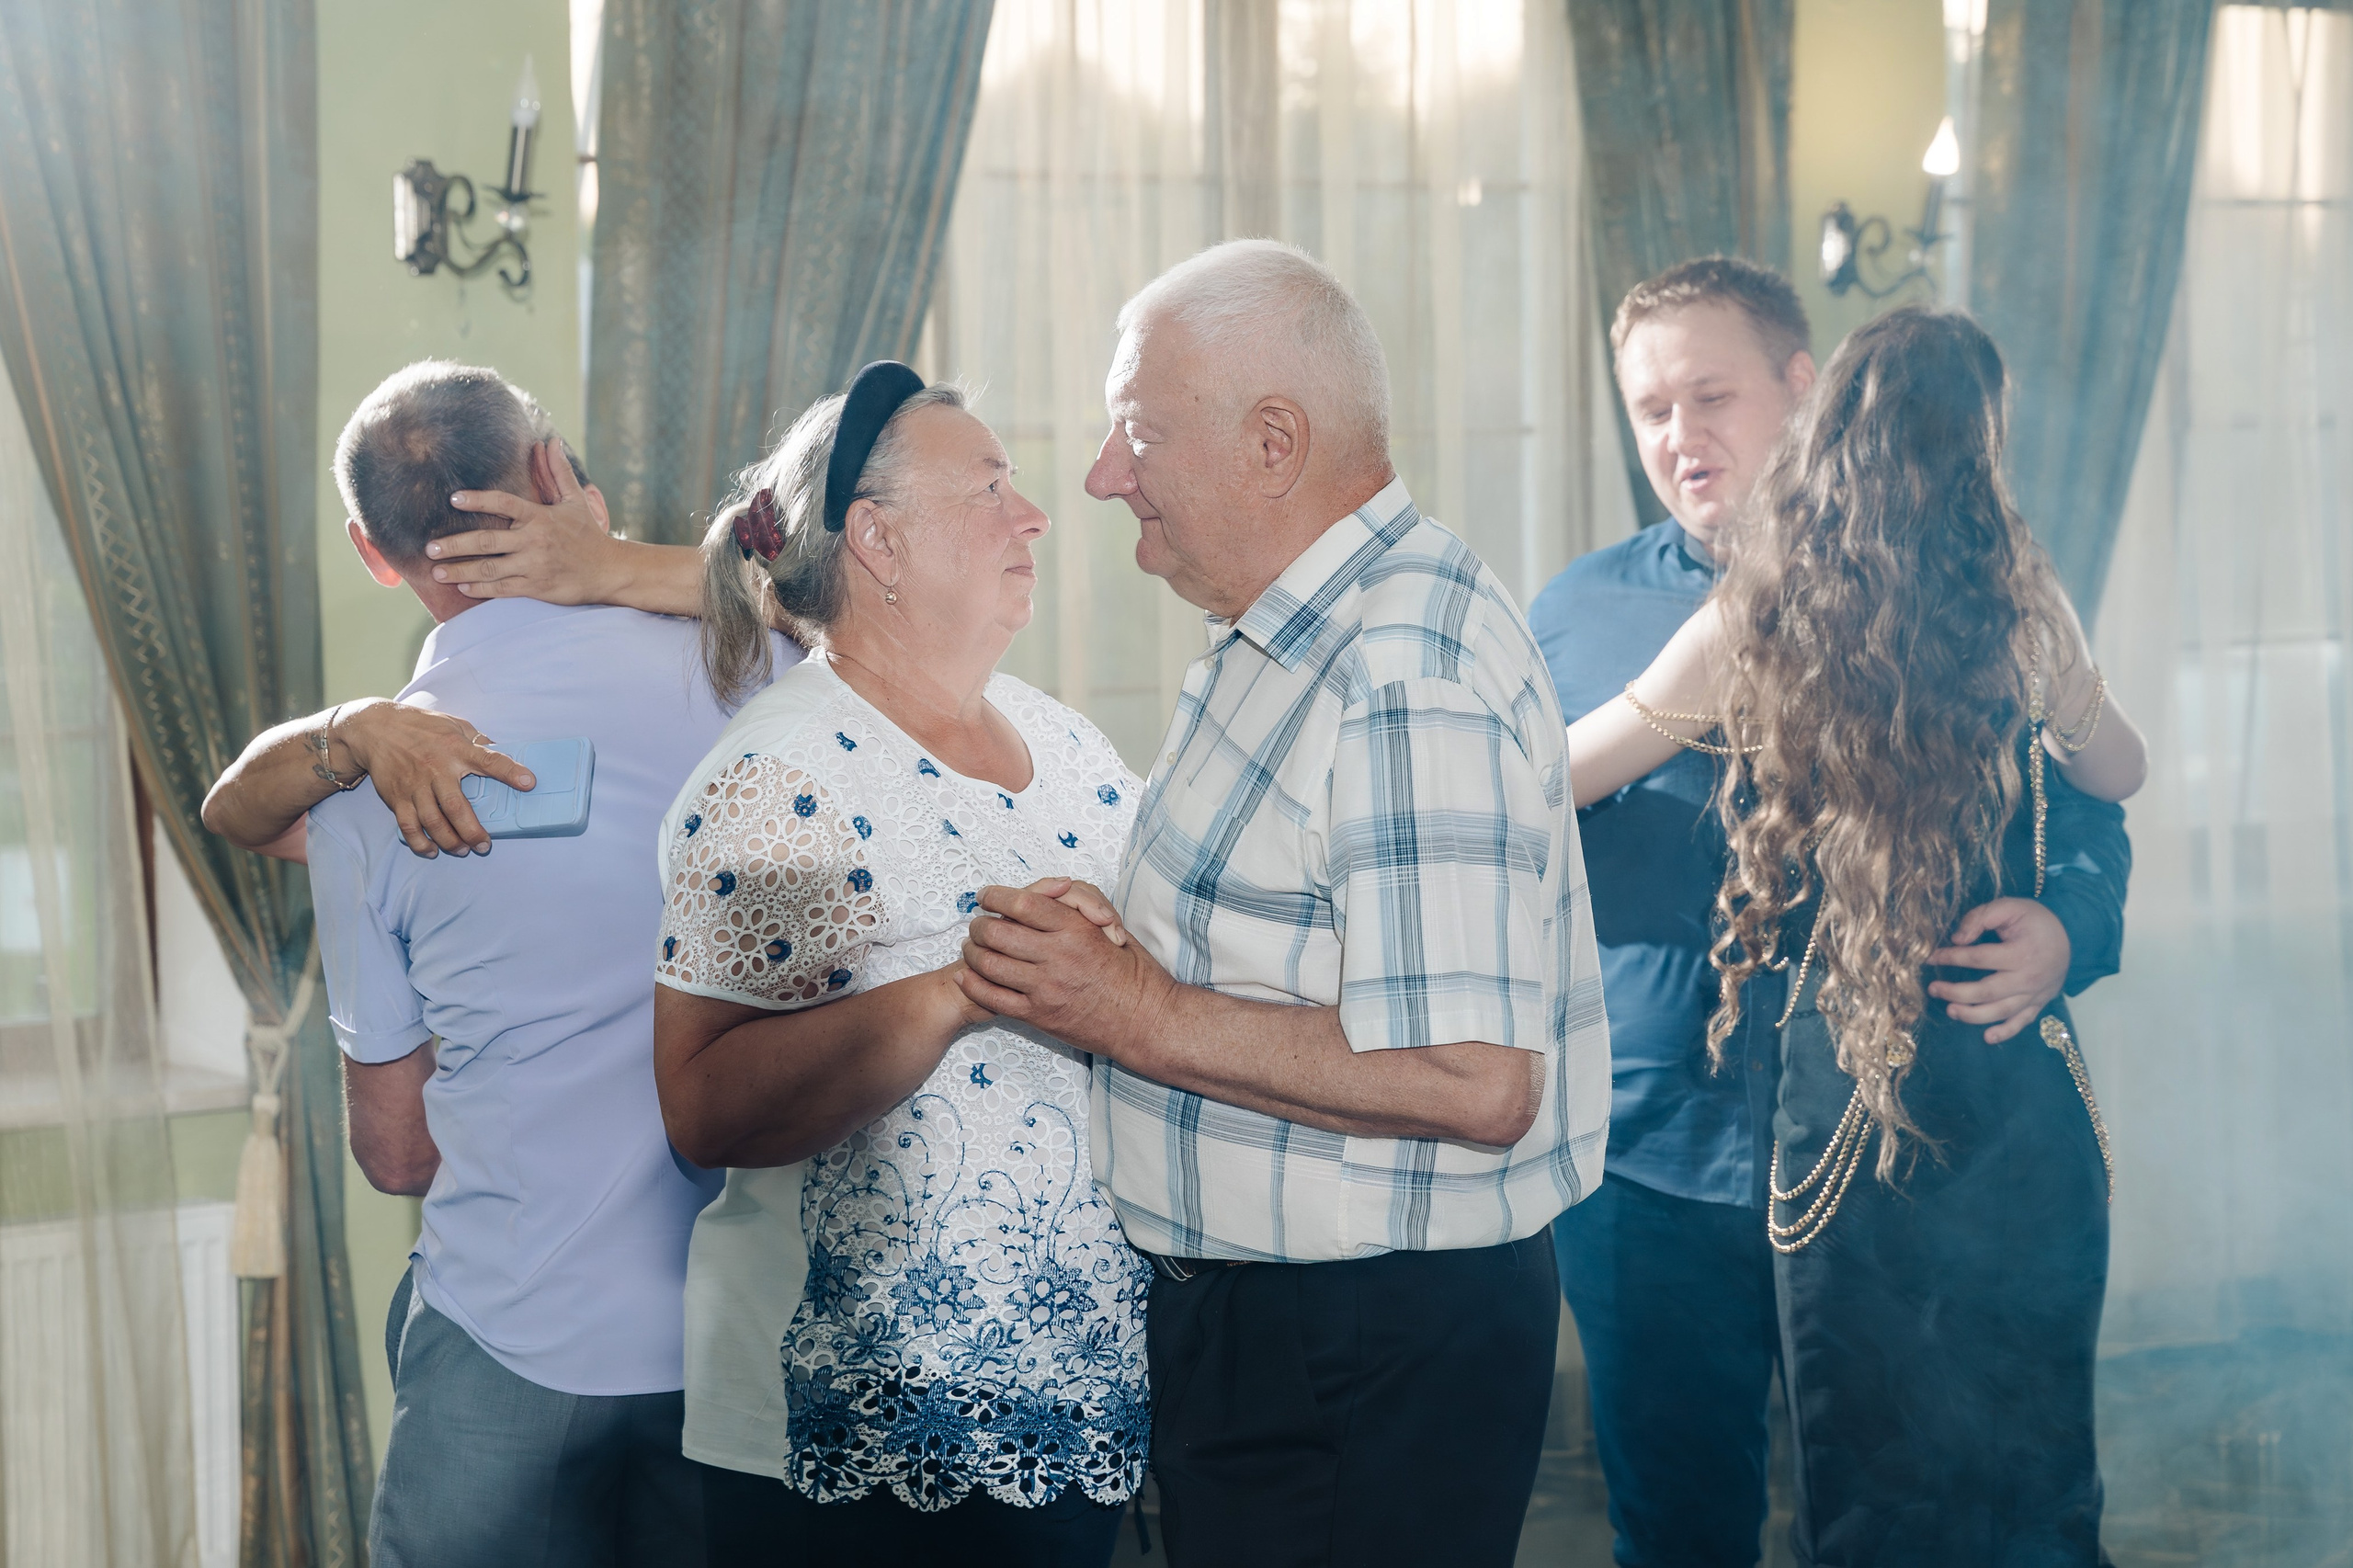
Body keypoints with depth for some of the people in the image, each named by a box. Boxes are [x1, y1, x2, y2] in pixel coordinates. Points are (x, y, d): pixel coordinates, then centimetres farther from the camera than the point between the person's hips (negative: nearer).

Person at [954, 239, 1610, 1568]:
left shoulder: (1407, 681, -24)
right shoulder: (1298, 629, 11)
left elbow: (1475, 1083, -30)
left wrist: (1144, 1018, -22)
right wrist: (1095, 959, 7)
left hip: (1373, 1350, -10)